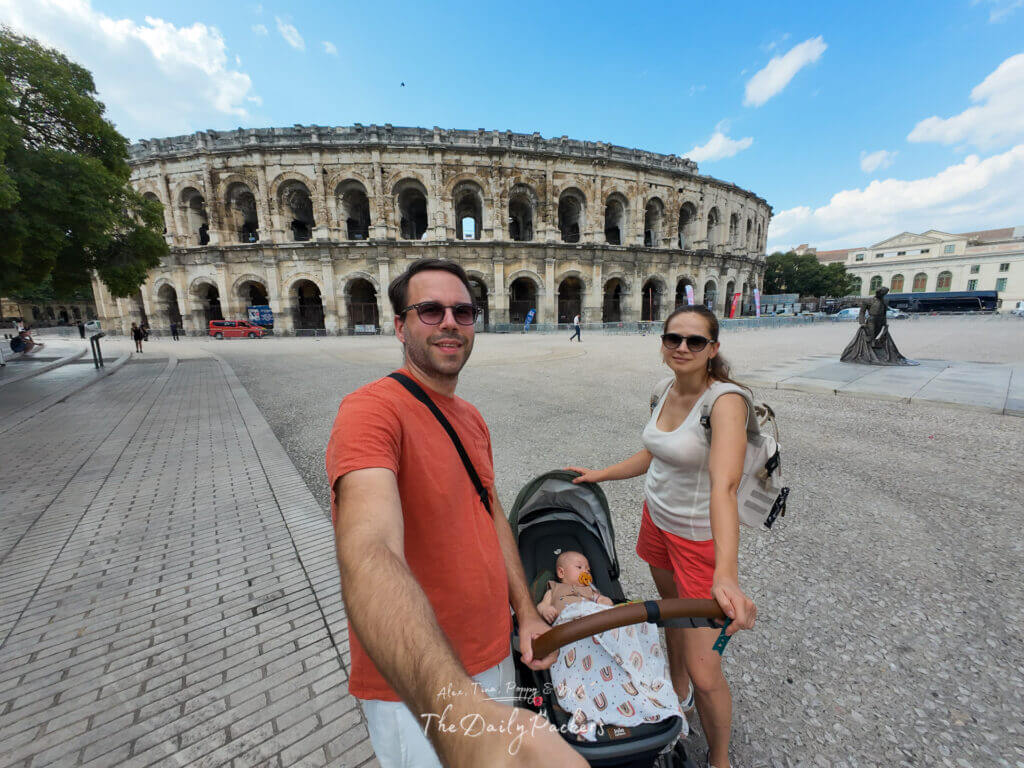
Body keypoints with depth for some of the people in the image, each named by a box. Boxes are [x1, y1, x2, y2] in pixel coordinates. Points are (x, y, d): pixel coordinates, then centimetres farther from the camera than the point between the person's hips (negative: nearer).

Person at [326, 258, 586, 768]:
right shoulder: (372, 410, -25)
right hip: (412, 688, -6)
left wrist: (526, 612, 5)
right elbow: (368, 557, -40)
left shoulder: (472, 419, 3)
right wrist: (458, 715, -53)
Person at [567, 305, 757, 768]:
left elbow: (724, 486, -36)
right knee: (672, 613, 26)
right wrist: (598, 475, 14)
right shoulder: (668, 392, -2)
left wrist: (726, 573, -46)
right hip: (658, 520, 6)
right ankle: (676, 697, 53)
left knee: (704, 673, 3)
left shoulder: (726, 400, -23)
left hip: (702, 538, -6)